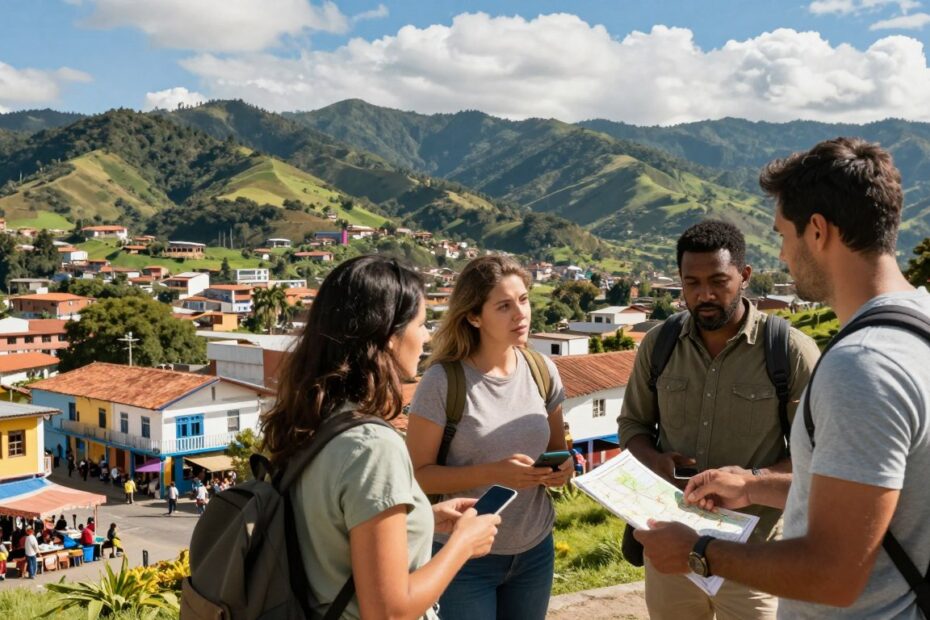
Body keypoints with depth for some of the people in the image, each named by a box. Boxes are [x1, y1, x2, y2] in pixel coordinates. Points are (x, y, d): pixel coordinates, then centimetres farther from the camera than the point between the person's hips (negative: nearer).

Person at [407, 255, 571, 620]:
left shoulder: (542, 371, -1)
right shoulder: (443, 381, -16)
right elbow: (417, 474, -14)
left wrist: (563, 468, -11)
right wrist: (492, 473, -25)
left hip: (535, 550, 5)